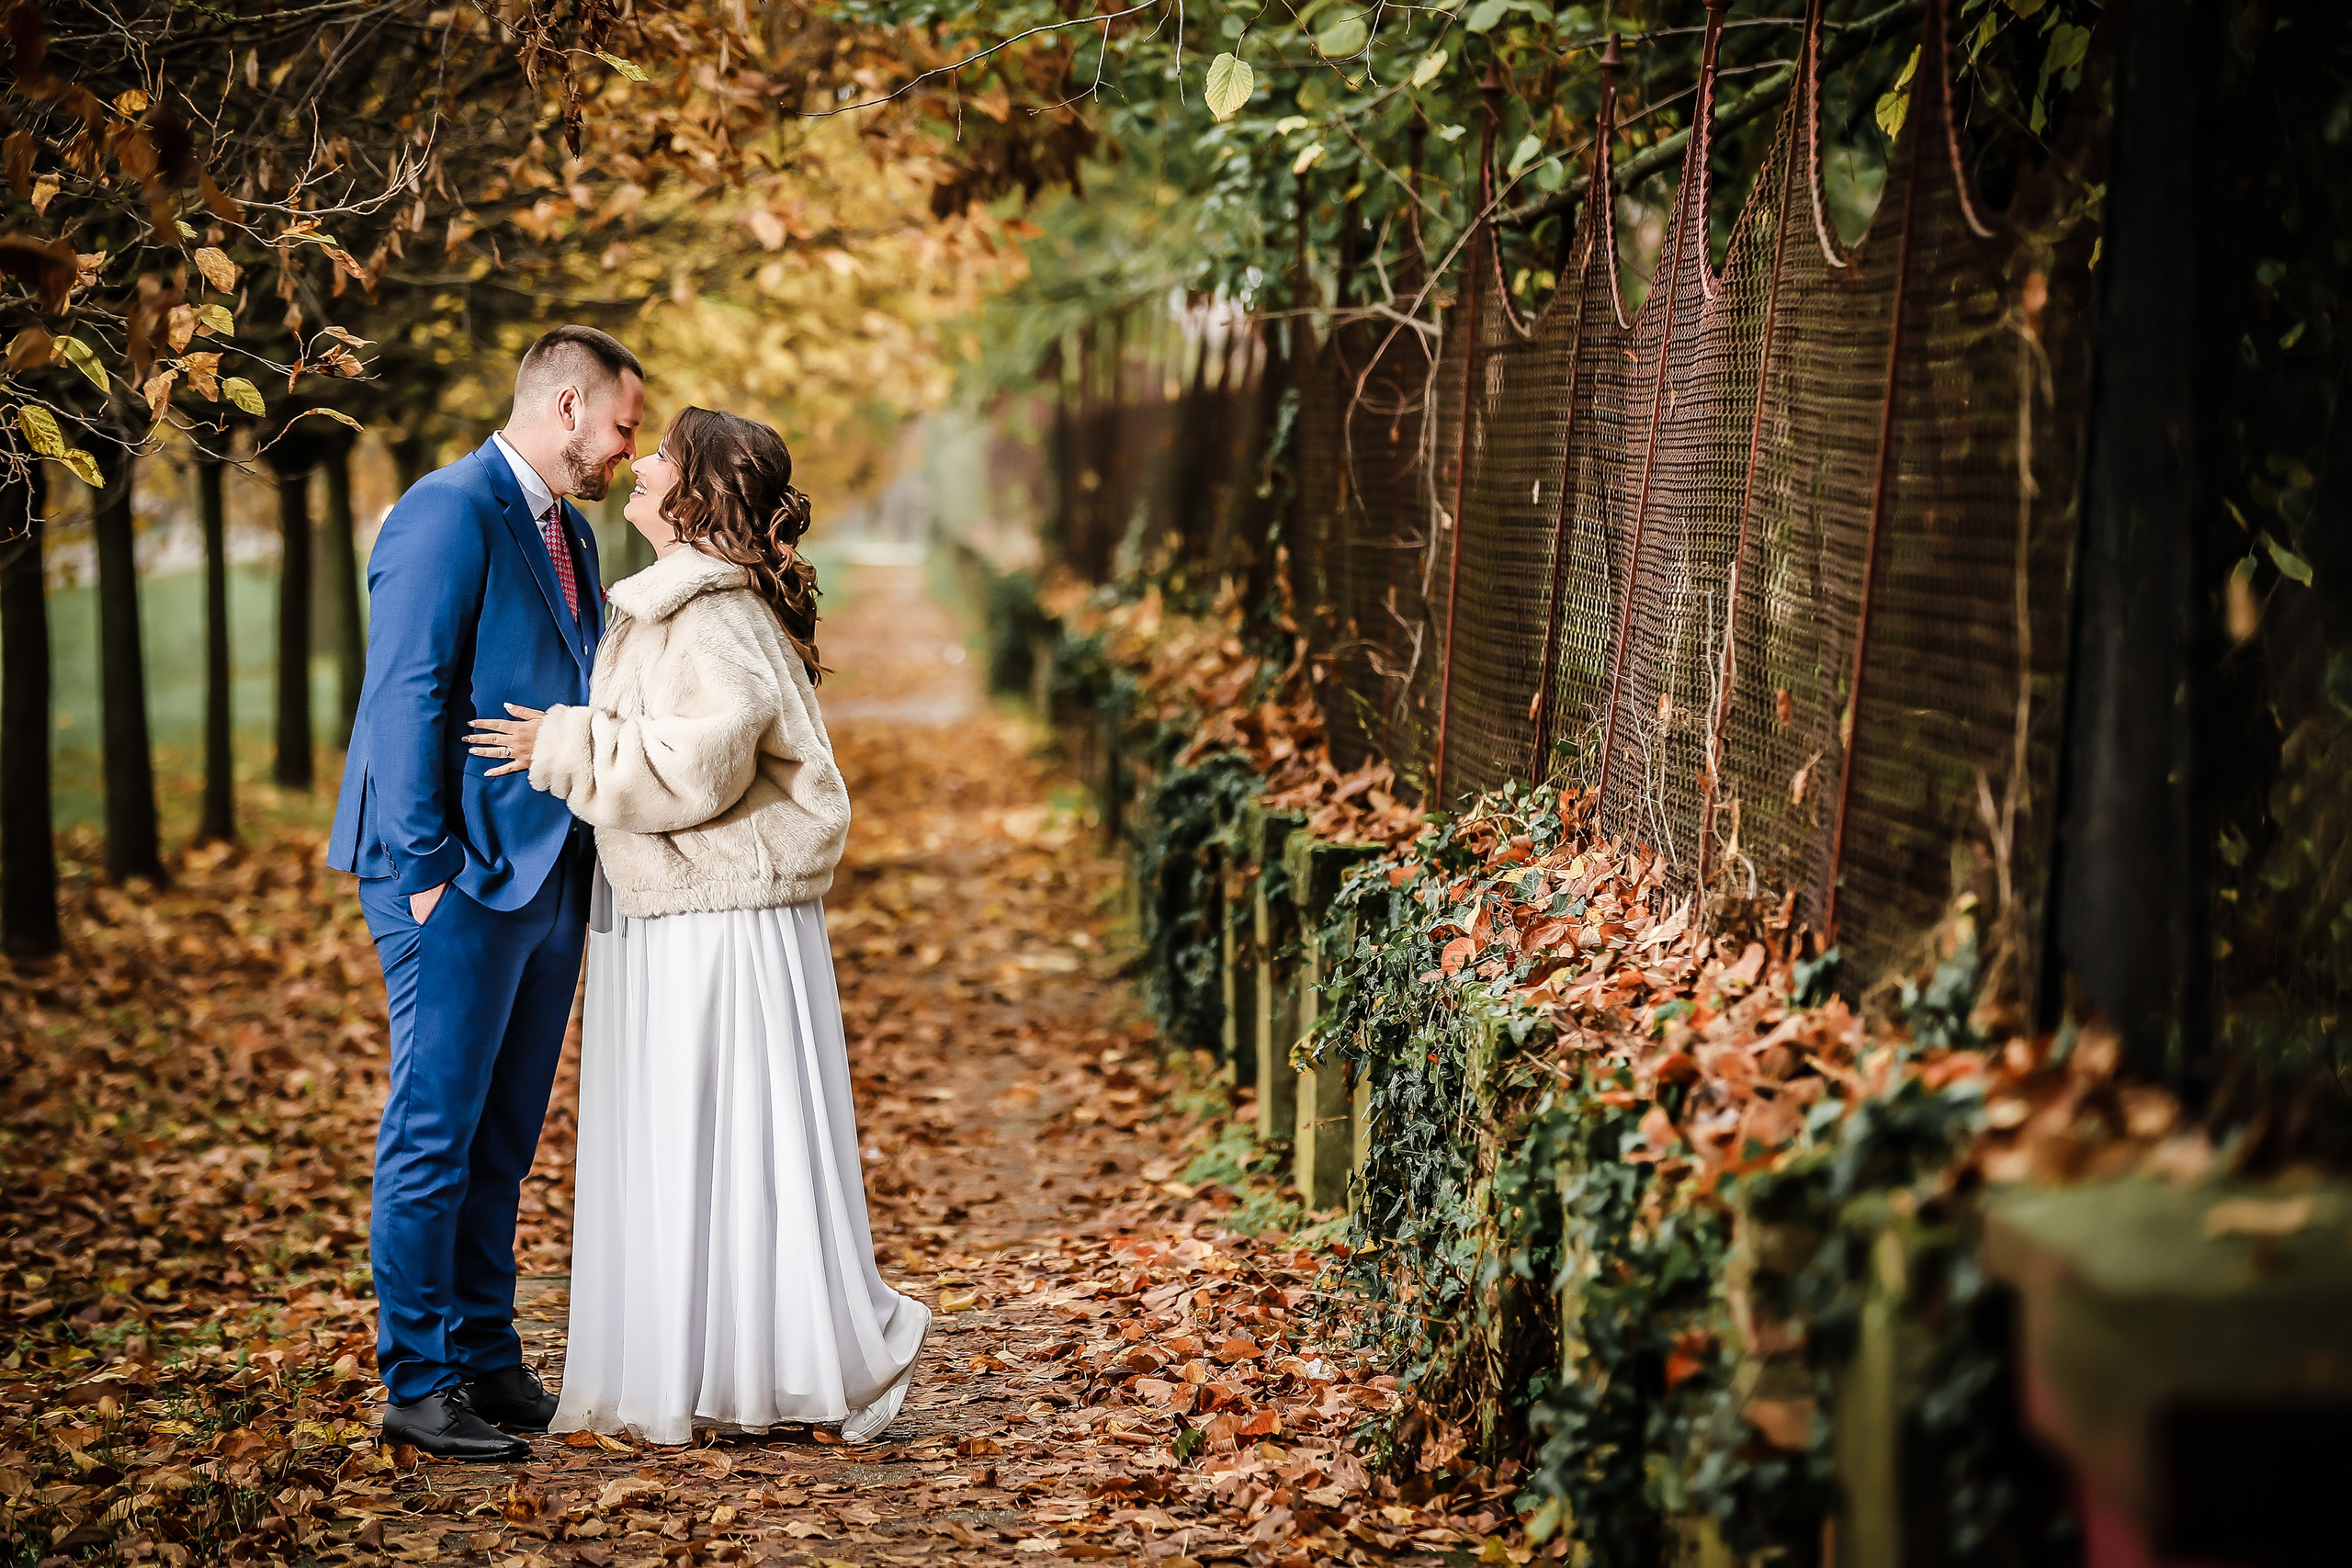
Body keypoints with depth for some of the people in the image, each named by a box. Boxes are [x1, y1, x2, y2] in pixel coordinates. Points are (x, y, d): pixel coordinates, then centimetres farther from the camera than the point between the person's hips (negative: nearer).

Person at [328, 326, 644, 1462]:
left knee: (501, 1143, 13)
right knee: (435, 1134, -3)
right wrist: (423, 868, -18)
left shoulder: (570, 532, 18)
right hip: (463, 877, -9)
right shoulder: (450, 513, -10)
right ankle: (418, 1385, 3)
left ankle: (488, 1360, 21)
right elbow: (405, 698, -15)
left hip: (549, 877, 9)